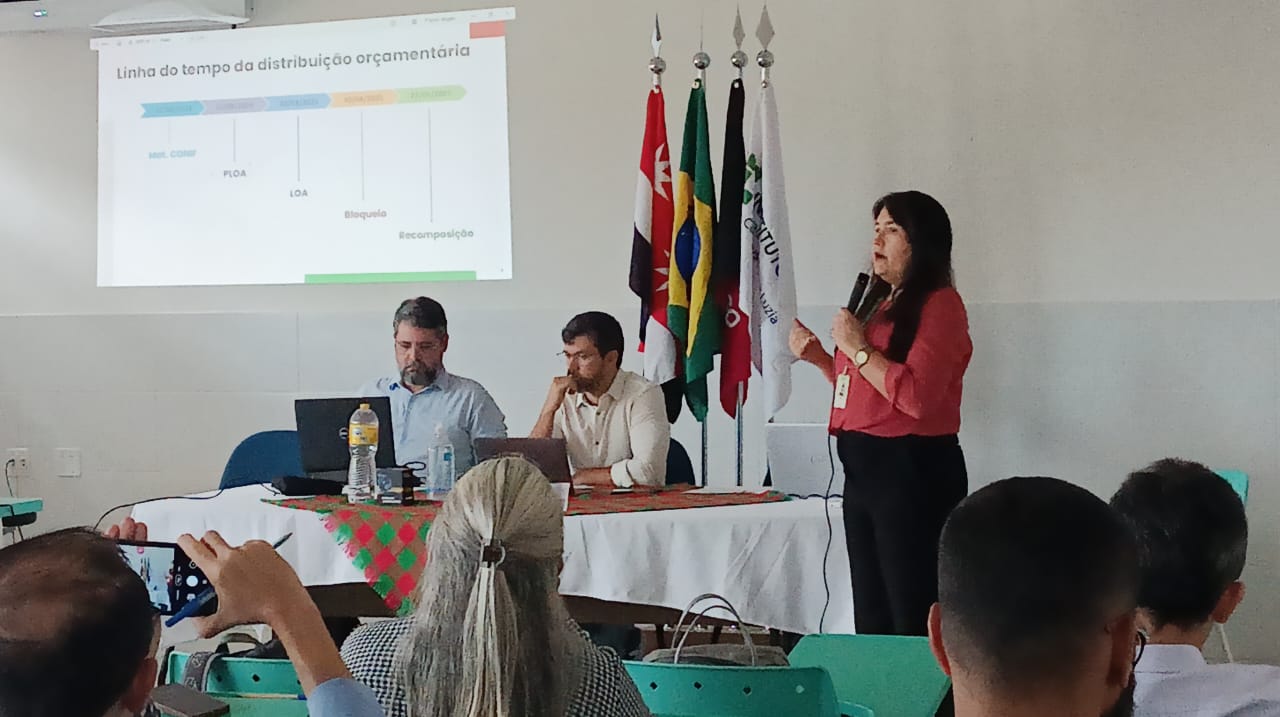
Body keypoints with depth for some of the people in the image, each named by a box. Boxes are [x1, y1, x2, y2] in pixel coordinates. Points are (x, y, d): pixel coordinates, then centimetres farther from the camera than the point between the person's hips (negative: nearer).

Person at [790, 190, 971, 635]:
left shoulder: (939, 304, -10)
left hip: (912, 472, -9)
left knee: (912, 618, -5)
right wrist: (819, 358, 12)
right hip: (863, 469, 9)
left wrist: (857, 347, -15)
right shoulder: (882, 306, 17)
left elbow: (916, 395, -23)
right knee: (871, 619, 15)